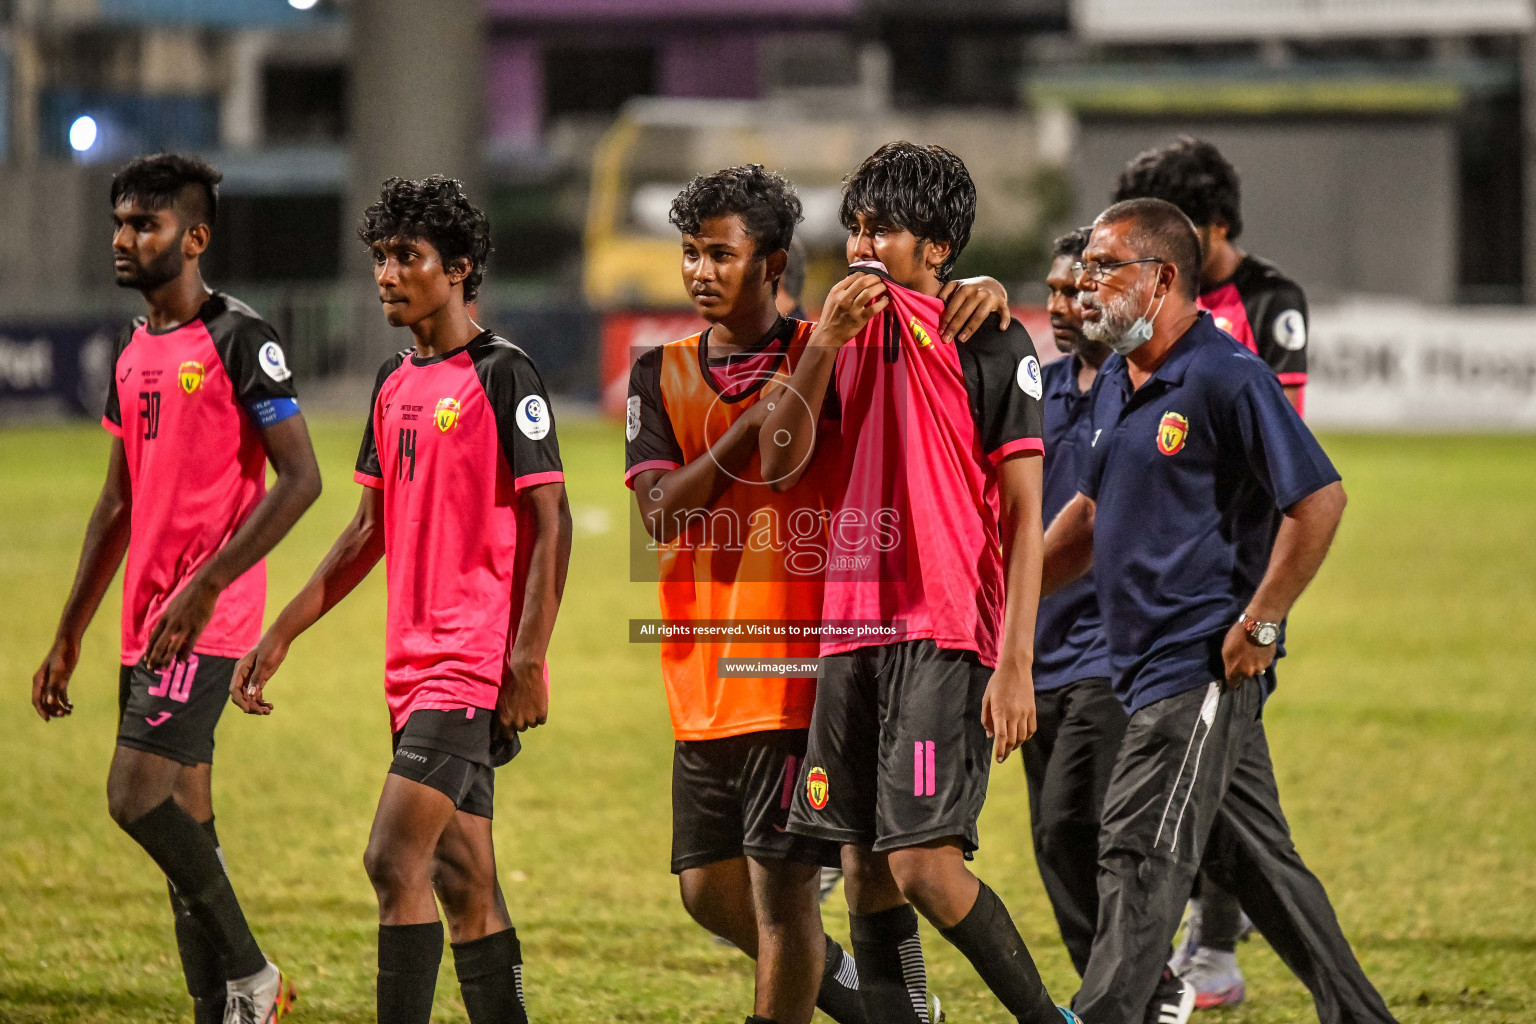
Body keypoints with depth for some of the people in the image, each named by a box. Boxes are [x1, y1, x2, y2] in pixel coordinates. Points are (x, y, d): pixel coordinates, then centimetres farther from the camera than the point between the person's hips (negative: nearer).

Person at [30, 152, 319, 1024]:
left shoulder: (238, 340, -9)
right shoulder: (134, 353, 16)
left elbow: (300, 477, -14)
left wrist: (205, 585, -21)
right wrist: (69, 636, 21)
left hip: (207, 621, -8)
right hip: (147, 625, 8)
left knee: (138, 797, -17)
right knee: (182, 824, 7)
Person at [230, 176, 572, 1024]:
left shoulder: (501, 375, -8)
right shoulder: (396, 384, 15)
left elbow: (551, 521, -12)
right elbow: (370, 531, 21)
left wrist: (529, 655, -20)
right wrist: (282, 634, 18)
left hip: (478, 665, -8)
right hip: (415, 667, 8)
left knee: (394, 864, -16)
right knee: (462, 880, 9)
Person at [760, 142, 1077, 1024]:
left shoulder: (991, 346, -4)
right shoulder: (847, 335, 14)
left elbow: (1025, 518, -6)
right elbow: (779, 465, 4)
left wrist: (1015, 663, -13)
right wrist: (823, 346, -9)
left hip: (946, 632, -6)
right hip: (851, 628, 6)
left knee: (924, 863, -14)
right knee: (866, 869, 4)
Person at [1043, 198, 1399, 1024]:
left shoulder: (1226, 378, -14)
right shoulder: (1115, 385, 14)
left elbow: (1320, 498, -18)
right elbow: (1092, 512, 28)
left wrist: (1260, 624, -18)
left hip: (1205, 662, -9)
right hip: (1148, 664, 9)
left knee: (1138, 854, -12)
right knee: (1255, 858, 14)